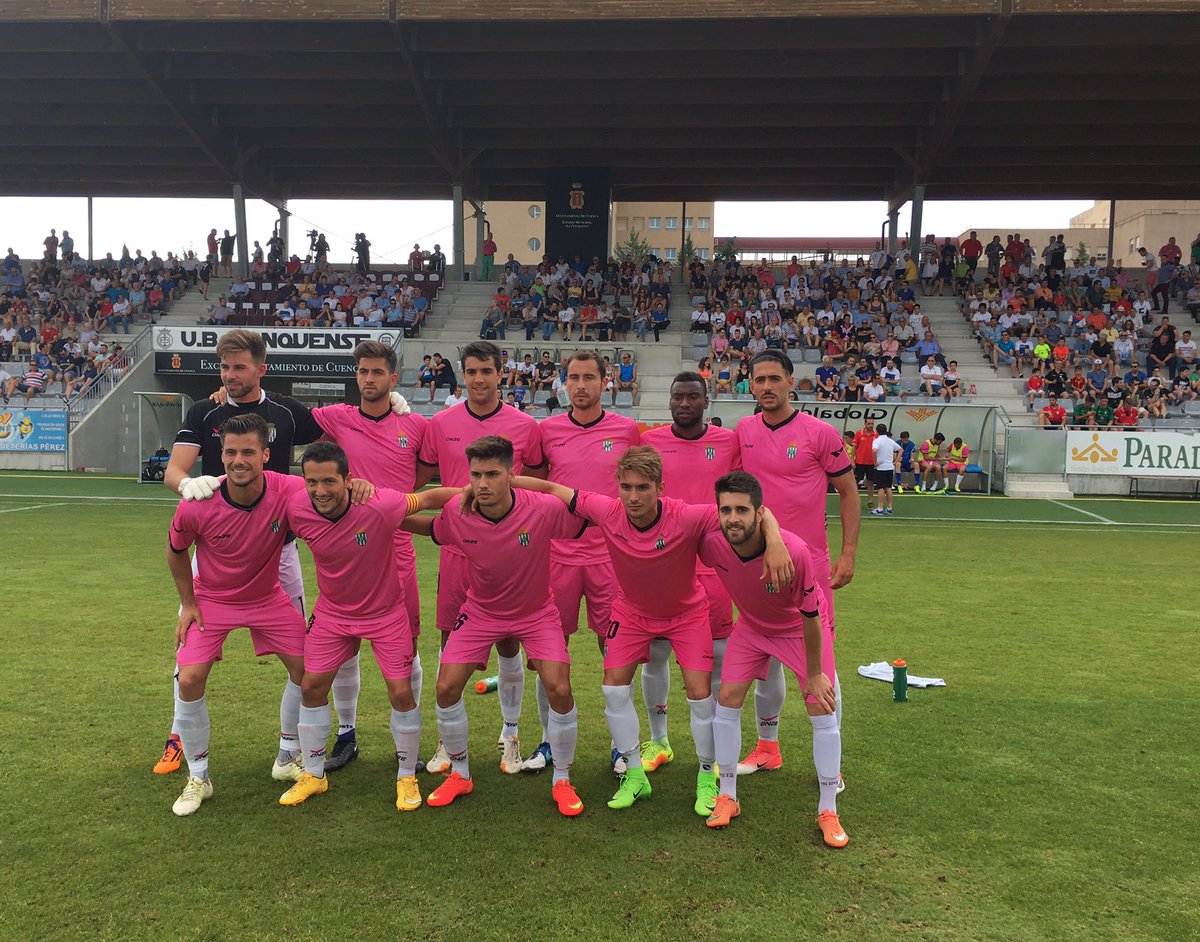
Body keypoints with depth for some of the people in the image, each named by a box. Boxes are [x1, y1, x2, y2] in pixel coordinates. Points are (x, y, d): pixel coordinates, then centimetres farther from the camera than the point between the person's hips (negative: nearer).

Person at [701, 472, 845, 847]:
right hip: (751, 626, 3)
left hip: (800, 629, -3)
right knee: (727, 699, -3)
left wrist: (814, 674, -16)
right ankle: (727, 798, 15)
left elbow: (810, 616, -26)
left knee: (823, 711, -6)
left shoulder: (795, 550, -40)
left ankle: (828, 812, 11)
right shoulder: (712, 545, -30)